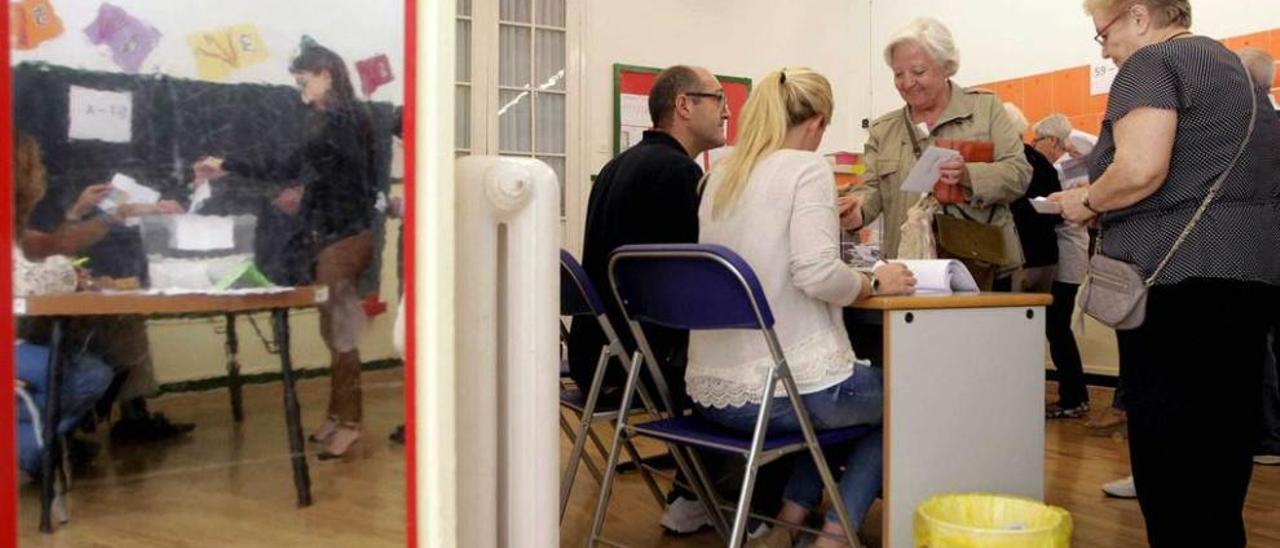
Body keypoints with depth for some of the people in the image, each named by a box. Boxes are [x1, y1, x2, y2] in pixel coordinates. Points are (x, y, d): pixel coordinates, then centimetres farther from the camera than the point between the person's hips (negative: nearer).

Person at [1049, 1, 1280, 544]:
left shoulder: (1152, 63, -6)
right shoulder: (1230, 64, 22)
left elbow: (1140, 170, -21)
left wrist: (1089, 202, -3)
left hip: (1181, 276, -9)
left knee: (1169, 440, -3)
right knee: (1223, 434, 13)